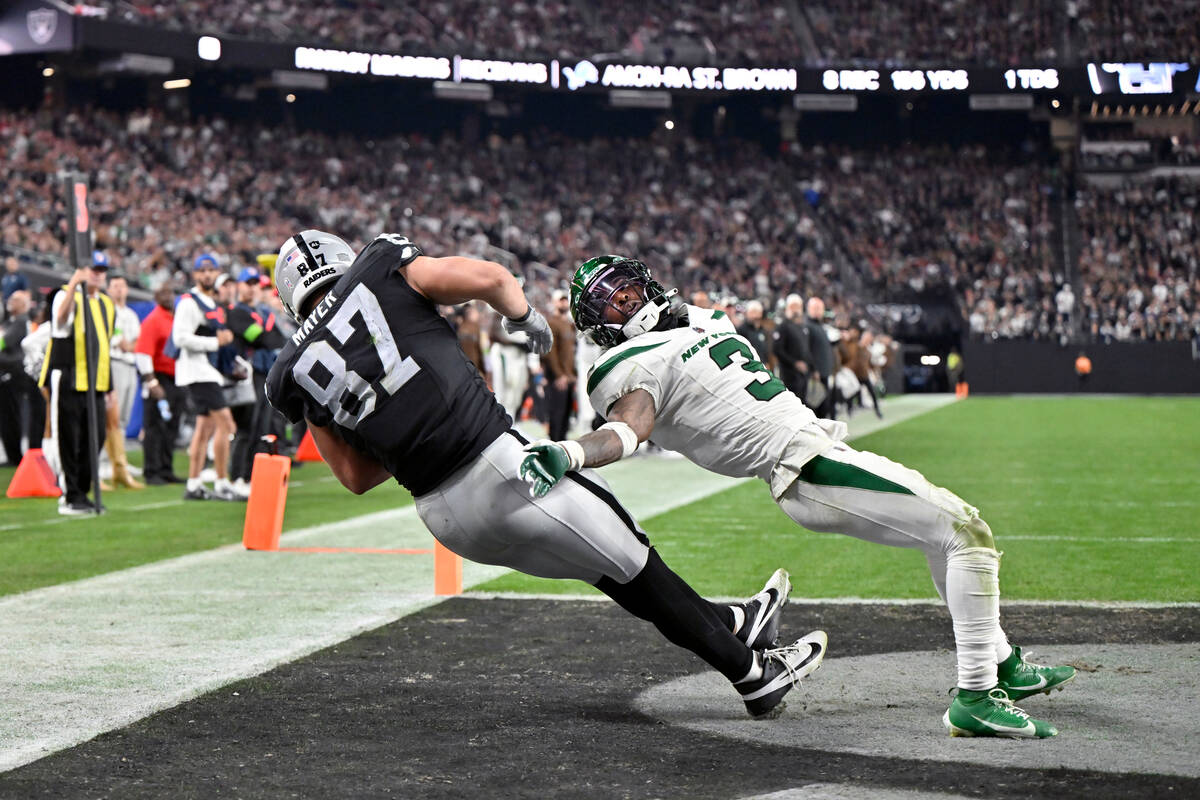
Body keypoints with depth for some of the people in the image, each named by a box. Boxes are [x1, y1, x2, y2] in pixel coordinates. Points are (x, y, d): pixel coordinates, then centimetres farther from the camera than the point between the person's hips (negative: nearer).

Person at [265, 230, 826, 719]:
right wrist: (525, 318, 19)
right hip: (500, 463, -5)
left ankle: (729, 623, 36)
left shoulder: (295, 376, 10)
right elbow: (492, 279, -2)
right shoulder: (379, 269, 1)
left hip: (444, 516, 5)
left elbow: (357, 477, 11)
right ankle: (751, 671, 21)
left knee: (601, 561, 24)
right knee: (630, 562, 12)